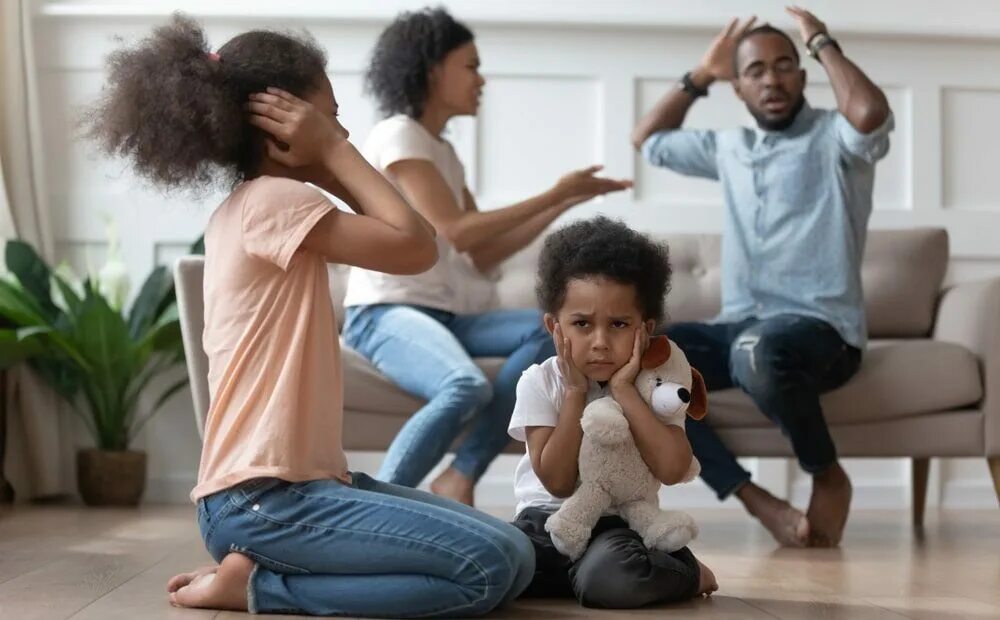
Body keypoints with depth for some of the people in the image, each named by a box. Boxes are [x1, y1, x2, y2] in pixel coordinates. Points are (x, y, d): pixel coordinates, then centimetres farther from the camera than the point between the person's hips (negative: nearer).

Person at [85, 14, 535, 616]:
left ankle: (267, 568, 5)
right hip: (263, 499, -10)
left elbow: (395, 238, 20)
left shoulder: (245, 209, 17)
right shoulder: (274, 200, -12)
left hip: (301, 481, 10)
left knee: (514, 554, 4)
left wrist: (331, 162, 9)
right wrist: (334, 150, -8)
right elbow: (417, 248, -15)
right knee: (492, 565, -21)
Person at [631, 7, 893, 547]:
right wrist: (700, 75, 26)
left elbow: (872, 113, -22)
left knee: (759, 351, -42)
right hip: (738, 327, 6)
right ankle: (758, 500, -21)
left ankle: (828, 477, -12)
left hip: (820, 329, -6)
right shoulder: (730, 148, 22)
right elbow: (647, 140, 34)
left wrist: (822, 42, -6)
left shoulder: (834, 139, 3)